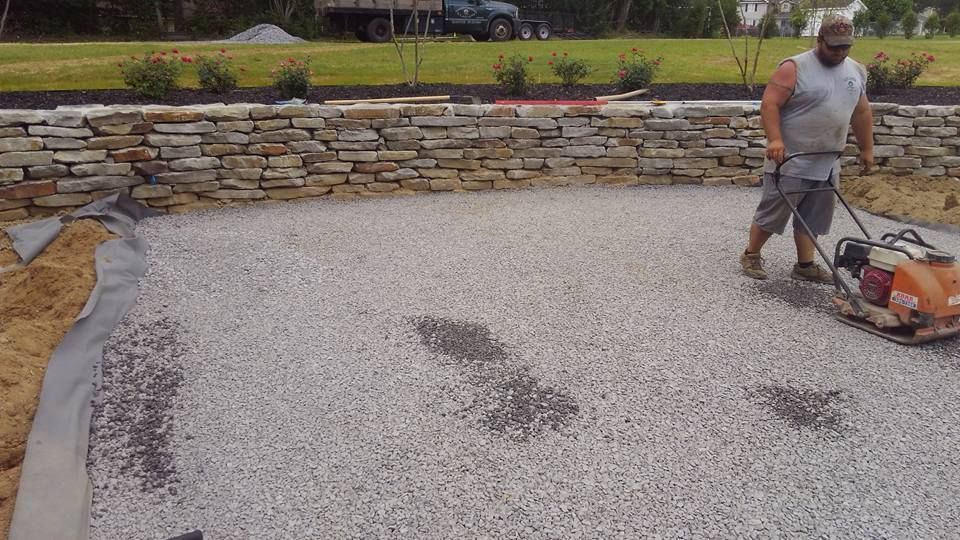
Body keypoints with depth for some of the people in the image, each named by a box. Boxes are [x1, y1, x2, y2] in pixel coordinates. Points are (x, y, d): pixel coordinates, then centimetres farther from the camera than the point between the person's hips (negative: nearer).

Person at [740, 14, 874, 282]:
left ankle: (805, 265, 19)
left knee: (813, 219, 10)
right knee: (772, 213, 1)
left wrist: (867, 149, 17)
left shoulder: (857, 72, 10)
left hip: (827, 164, 6)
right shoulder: (794, 68, -11)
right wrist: (774, 139, -27)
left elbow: (861, 113, 17)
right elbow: (769, 104, -17)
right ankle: (750, 255, 16)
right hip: (790, 161, -6)